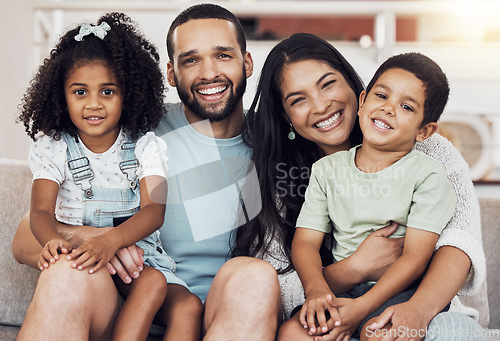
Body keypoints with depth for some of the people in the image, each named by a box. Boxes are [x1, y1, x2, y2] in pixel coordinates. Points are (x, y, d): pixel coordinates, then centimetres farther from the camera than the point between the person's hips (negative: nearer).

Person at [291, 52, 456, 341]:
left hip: (401, 288, -3)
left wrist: (362, 306, -22)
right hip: (340, 288, 3)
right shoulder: (327, 170, 8)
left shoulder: (427, 174, -4)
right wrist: (316, 287, -20)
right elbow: (305, 241, 2)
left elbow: (416, 257, -11)